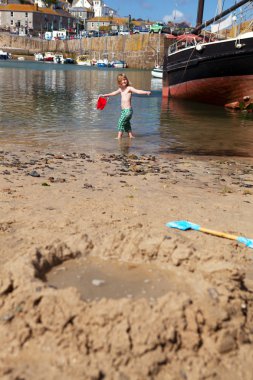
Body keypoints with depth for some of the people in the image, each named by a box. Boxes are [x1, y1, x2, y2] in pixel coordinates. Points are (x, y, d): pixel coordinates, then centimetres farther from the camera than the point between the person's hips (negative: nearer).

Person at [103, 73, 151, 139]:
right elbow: (114, 93, 32)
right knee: (126, 123, 15)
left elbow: (138, 91, -20)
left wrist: (146, 92, -35)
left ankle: (119, 137, -14)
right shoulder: (120, 89, 14)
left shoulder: (129, 88, -8)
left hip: (128, 110, -9)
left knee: (121, 122, -14)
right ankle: (130, 135, 23)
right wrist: (106, 95, 43)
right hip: (123, 110, 9)